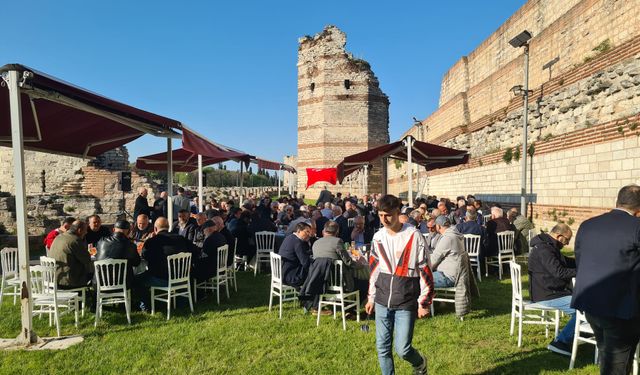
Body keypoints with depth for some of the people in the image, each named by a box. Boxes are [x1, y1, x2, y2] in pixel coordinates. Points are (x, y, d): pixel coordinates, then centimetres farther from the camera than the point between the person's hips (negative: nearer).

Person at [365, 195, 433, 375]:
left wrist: (424, 302, -8)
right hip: (382, 301, 5)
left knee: (402, 349, -3)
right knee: (382, 347, 9)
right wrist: (371, 297, 15)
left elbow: (425, 270, -8)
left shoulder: (414, 236, -11)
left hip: (406, 302, -4)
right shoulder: (378, 237, 4)